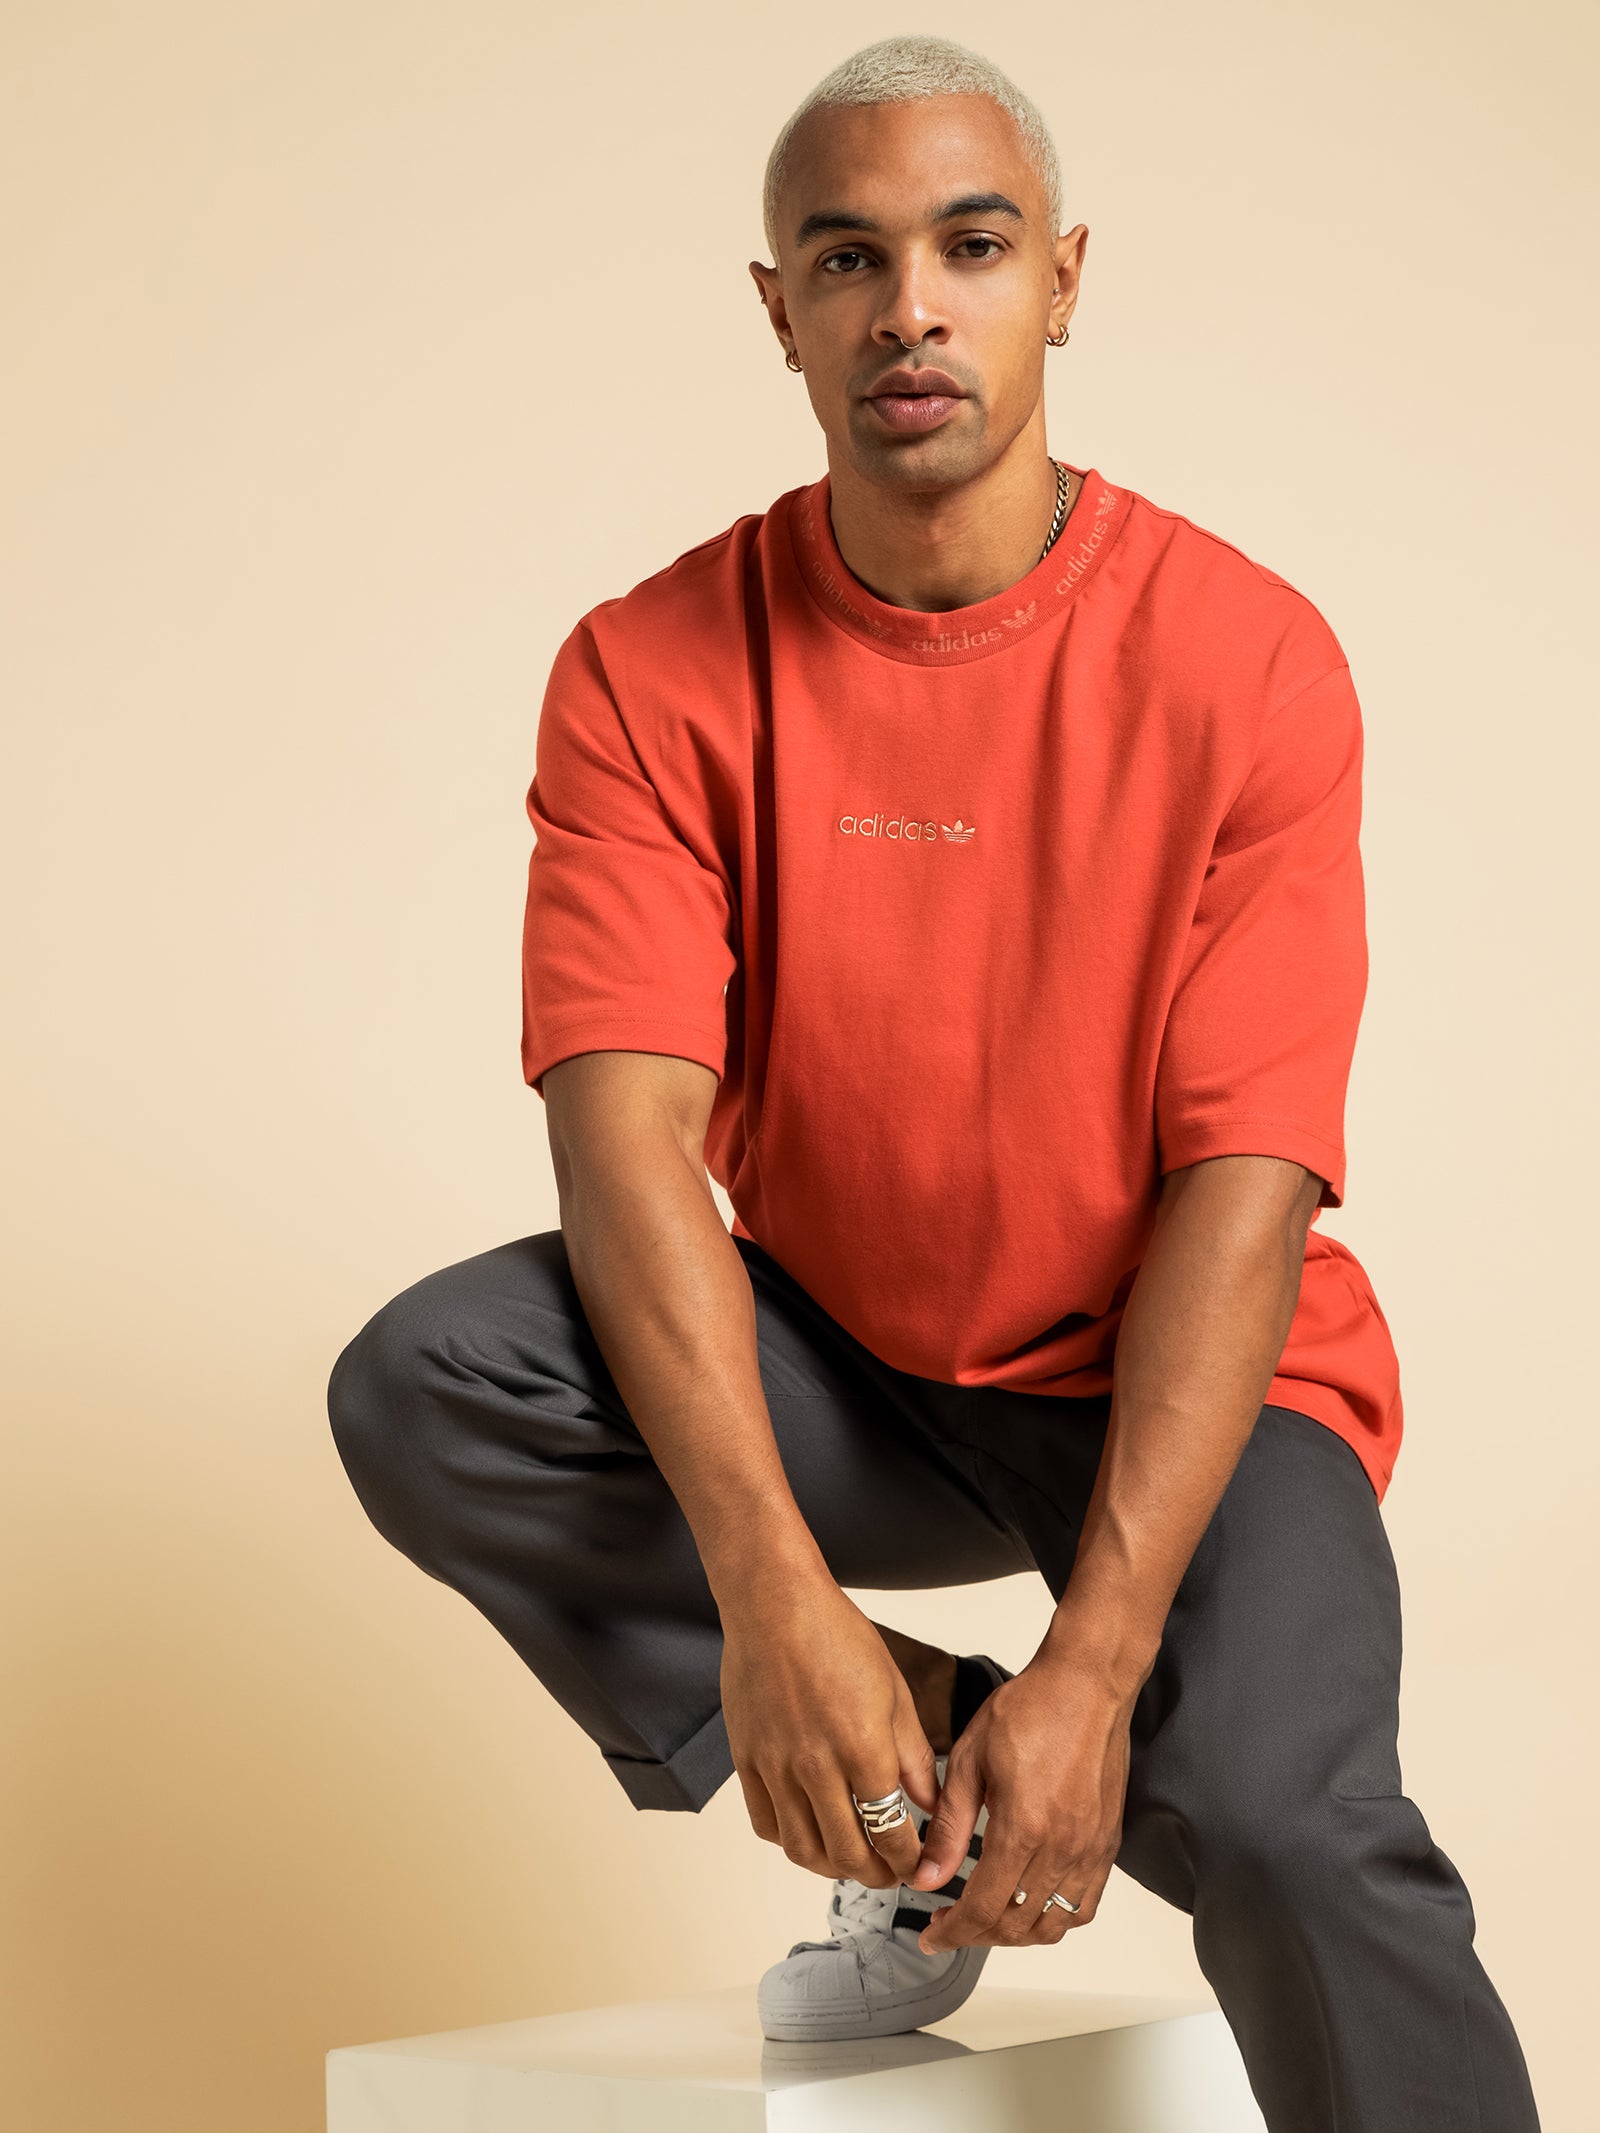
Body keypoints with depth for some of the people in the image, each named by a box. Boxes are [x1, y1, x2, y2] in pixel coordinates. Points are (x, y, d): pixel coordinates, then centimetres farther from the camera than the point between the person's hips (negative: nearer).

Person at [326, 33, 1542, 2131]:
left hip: (1181, 1393, -3)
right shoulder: (653, 674, -8)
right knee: (420, 1392, -23)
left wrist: (1098, 1657, -27)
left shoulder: (1249, 659, -13)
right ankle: (925, 1789, -7)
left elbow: (1245, 1183, -17)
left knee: (1279, 1818, -32)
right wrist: (769, 1587, -33)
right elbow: (628, 1134, -18)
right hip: (835, 1370, 3)